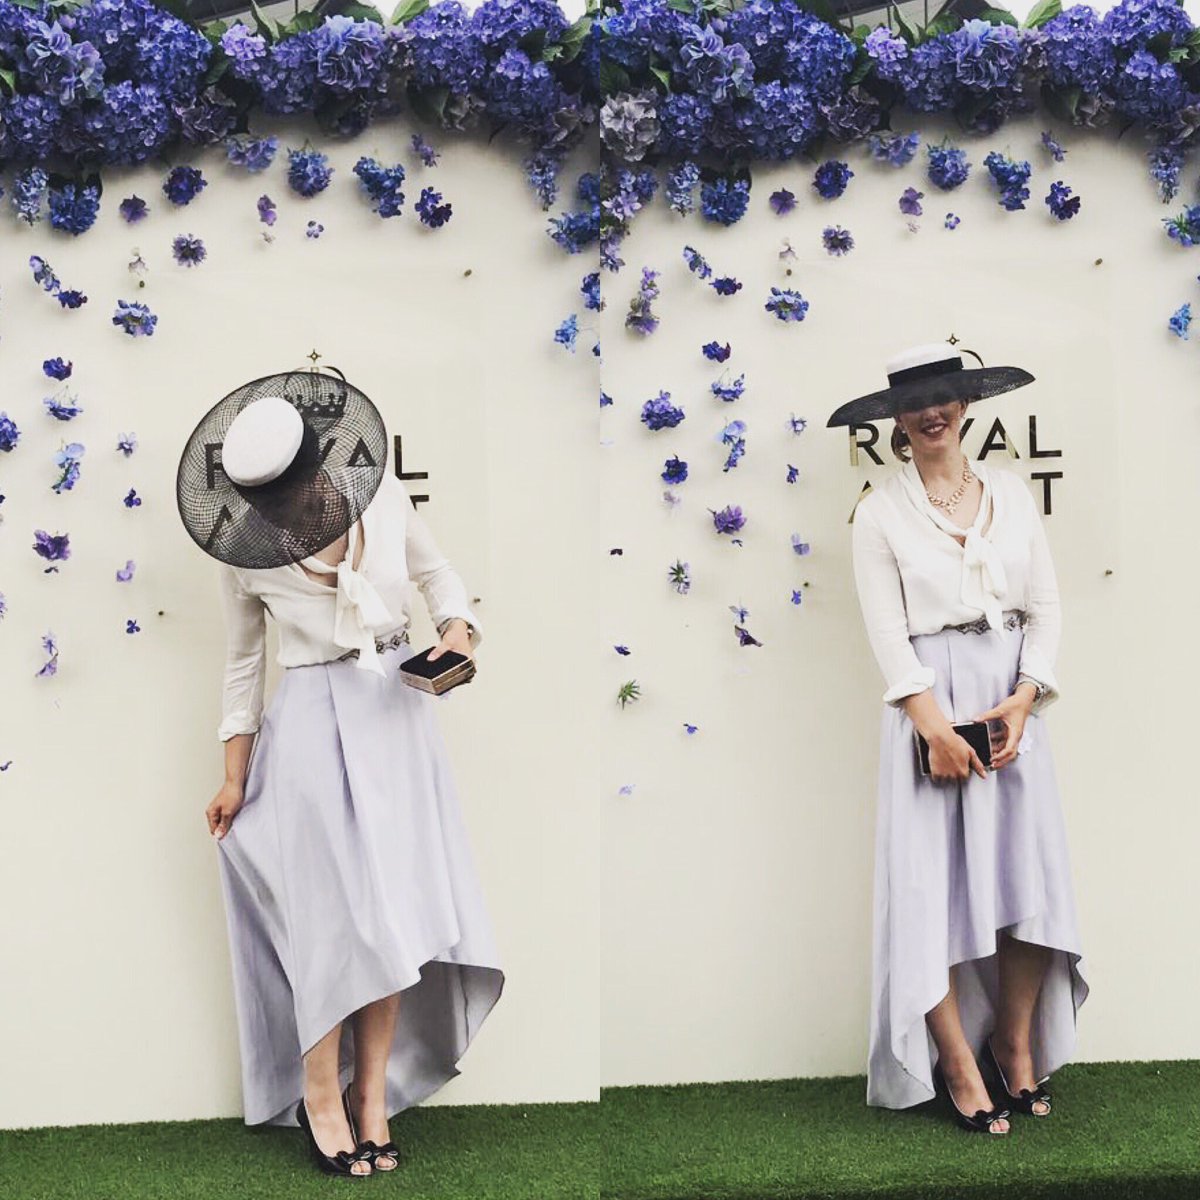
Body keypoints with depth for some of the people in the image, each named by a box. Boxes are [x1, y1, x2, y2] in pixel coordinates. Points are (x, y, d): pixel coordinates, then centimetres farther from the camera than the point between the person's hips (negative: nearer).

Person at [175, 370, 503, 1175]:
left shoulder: (380, 493, -7)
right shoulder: (243, 556, -10)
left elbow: (436, 571, 9)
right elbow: (243, 664, 2)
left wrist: (459, 629, -11)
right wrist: (234, 776, 6)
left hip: (399, 713, 3)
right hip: (314, 725, -3)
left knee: (393, 904, 4)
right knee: (332, 912, -4)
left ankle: (373, 1094, 17)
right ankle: (323, 1100, 14)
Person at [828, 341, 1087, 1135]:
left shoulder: (1013, 492, 9)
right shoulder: (881, 512, 1)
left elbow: (1046, 604, 6)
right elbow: (887, 632, -5)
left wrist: (1025, 696, -8)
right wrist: (936, 724, -15)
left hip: (1014, 697, 3)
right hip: (928, 702, -2)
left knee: (1030, 872, 0)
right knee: (933, 879, -3)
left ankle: (1017, 1045, 17)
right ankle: (959, 1064, 7)